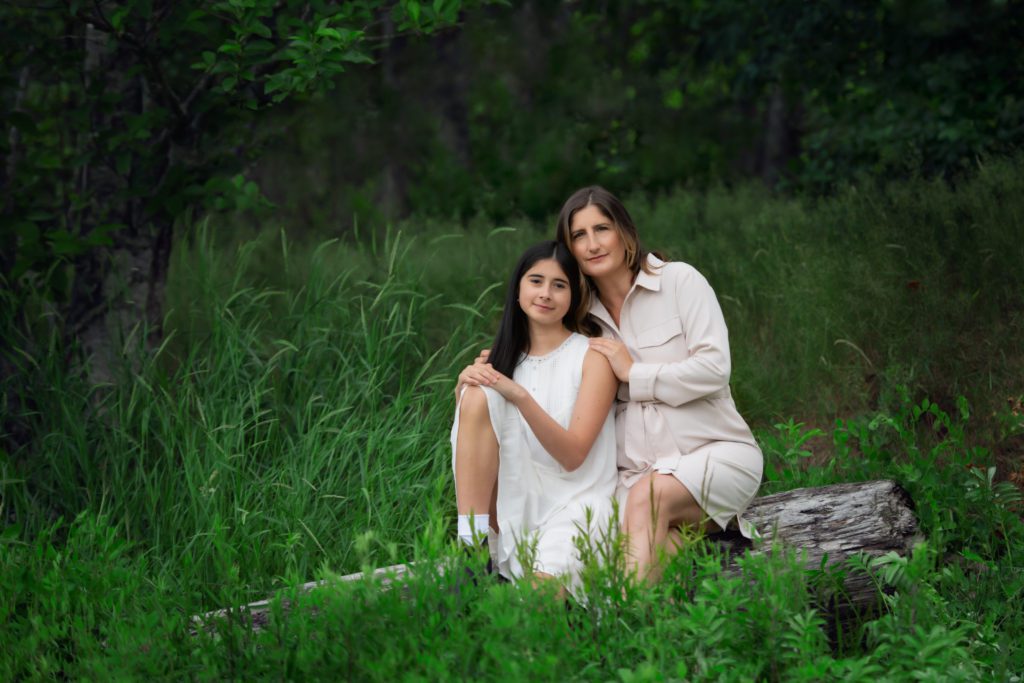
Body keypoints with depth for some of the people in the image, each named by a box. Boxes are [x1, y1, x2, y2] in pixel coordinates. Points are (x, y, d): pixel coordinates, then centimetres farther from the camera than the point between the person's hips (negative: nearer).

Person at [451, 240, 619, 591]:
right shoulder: (503, 357, 13)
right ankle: (472, 546, -21)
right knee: (478, 396, -20)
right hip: (515, 504, 5)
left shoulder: (593, 356, 1)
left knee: (546, 585, -38)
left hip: (576, 500, -5)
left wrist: (521, 397, -21)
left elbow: (572, 455, -11)